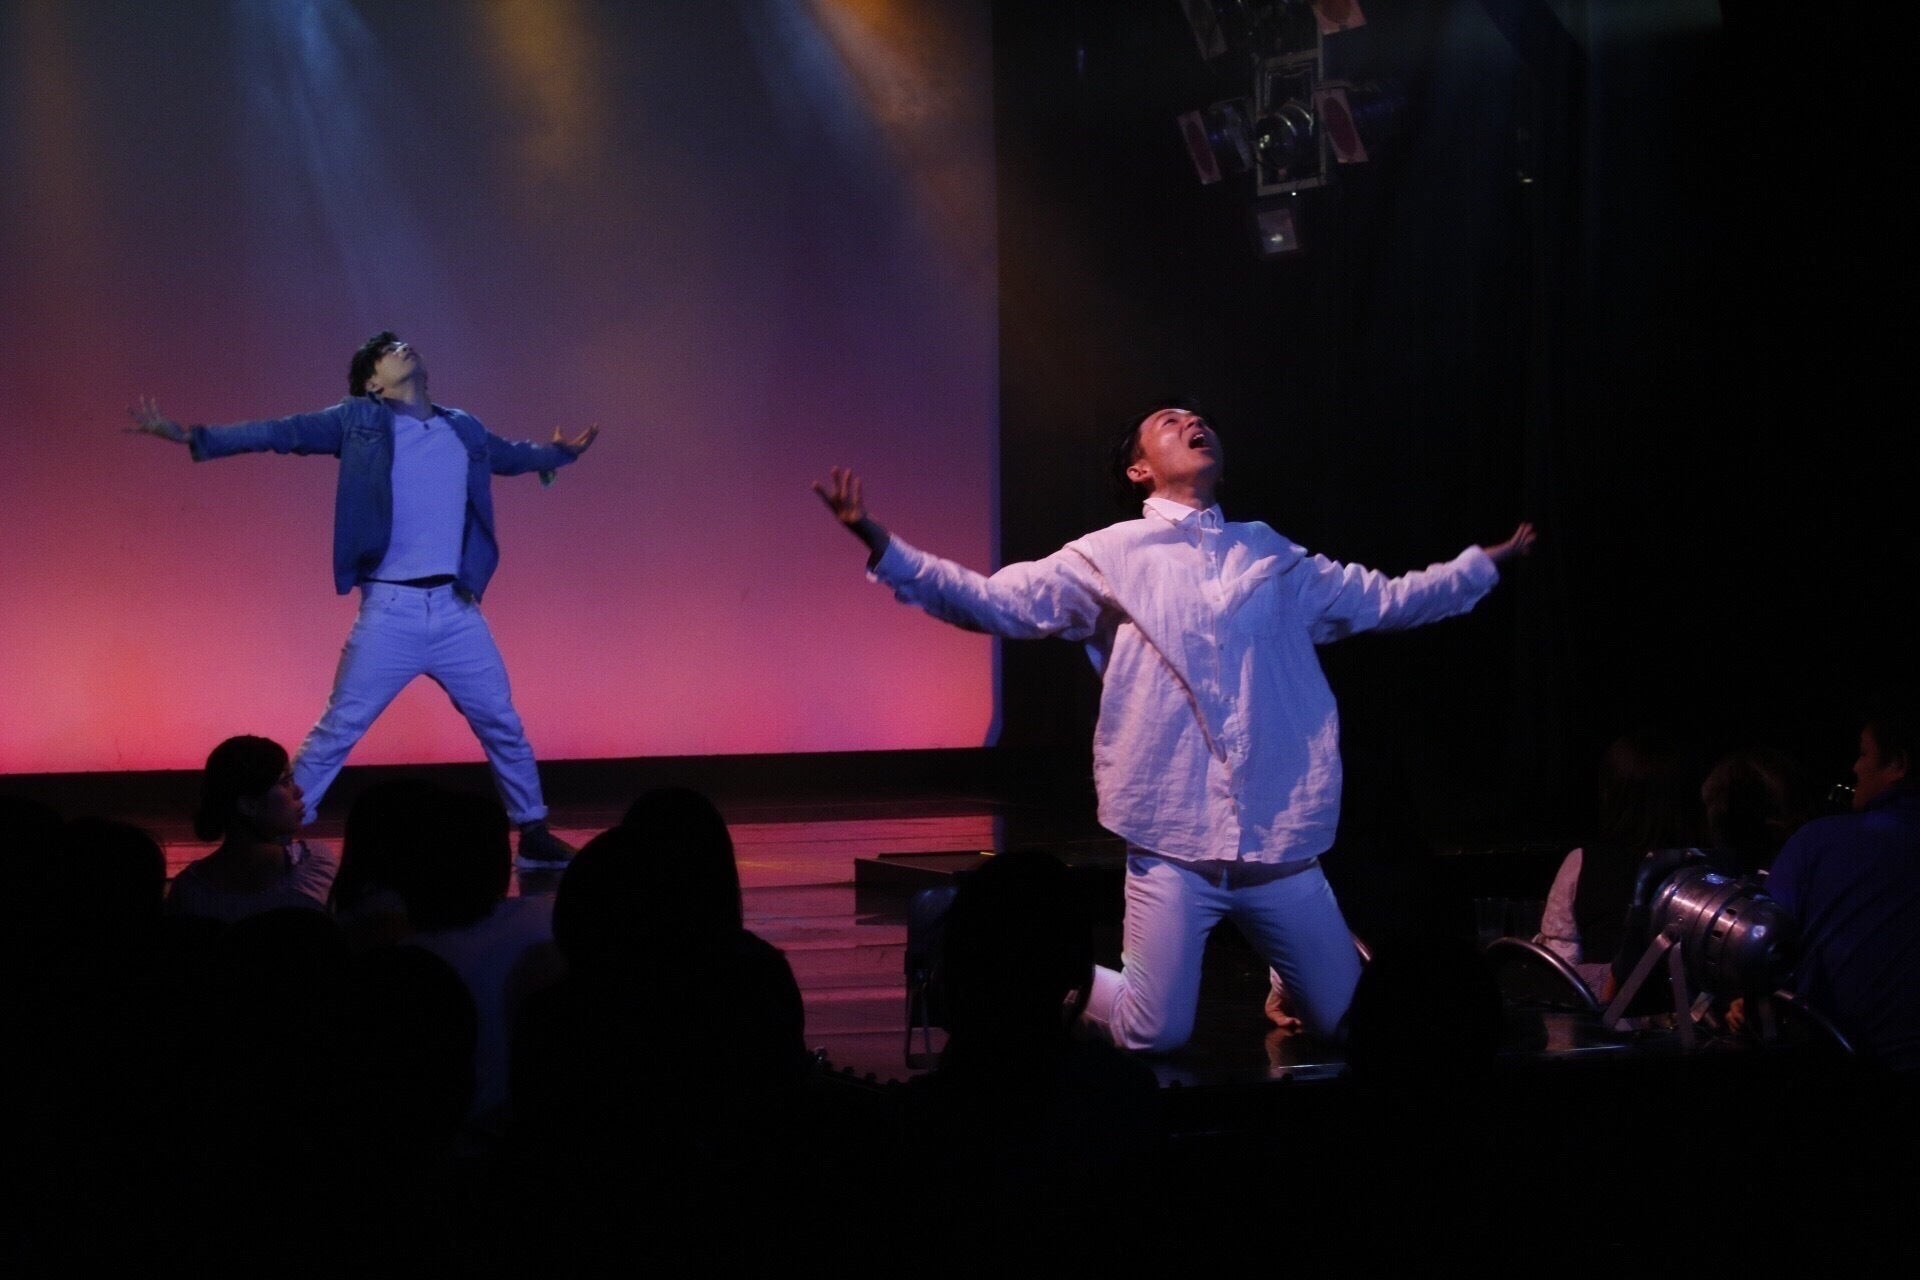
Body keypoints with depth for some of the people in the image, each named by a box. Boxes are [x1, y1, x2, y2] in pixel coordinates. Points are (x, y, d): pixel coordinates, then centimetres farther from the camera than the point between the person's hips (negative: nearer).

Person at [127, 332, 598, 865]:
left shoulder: (464, 430, 12)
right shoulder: (360, 421, 0)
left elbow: (509, 455, 34)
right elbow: (282, 432, -6)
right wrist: (191, 437, -13)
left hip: (457, 610, 4)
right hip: (390, 611, -4)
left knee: (503, 725, 10)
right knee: (337, 731, -3)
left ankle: (533, 831, 24)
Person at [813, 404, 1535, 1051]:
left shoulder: (1275, 559, 15)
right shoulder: (1111, 557, 3)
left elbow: (1387, 599, 24)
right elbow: (989, 601, -6)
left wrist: (1488, 561, 23)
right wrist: (881, 548, -18)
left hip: (1282, 843, 3)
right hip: (1174, 843, -3)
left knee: (1345, 1023, 8)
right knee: (1155, 1039, -4)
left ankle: (1285, 983, 41)